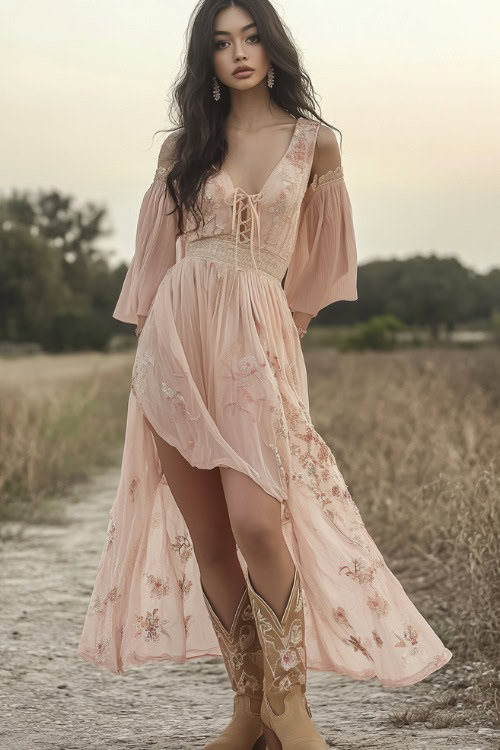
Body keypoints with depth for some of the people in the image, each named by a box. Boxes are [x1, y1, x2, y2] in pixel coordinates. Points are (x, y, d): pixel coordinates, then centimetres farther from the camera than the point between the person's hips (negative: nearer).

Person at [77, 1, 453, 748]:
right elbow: (157, 251, 16)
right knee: (205, 540, 2)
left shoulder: (314, 142, 8)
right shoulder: (183, 147, 11)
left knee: (257, 525, -18)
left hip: (256, 340, -2)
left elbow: (321, 253, 21)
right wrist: (148, 349, 11)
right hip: (177, 337, 2)